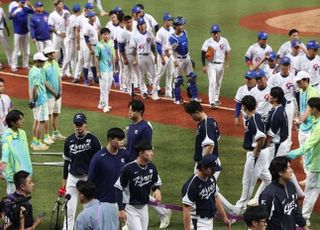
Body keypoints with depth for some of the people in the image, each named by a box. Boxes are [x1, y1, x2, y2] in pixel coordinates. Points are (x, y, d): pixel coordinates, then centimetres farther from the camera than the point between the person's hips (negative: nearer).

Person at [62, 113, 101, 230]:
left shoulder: (93, 140, -9)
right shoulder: (69, 140, 3)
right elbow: (67, 160, 12)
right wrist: (64, 179, 12)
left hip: (88, 177, -3)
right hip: (72, 177, 3)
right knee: (69, 209, 4)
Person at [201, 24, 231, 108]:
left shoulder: (224, 41, 1)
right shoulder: (208, 42, -8)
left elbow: (227, 53, 8)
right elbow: (203, 54, -6)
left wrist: (227, 64, 4)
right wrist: (204, 65, -11)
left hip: (221, 64, 4)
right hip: (211, 65, -4)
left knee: (218, 83, 15)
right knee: (212, 82, -14)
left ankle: (216, 99, 31)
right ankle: (212, 102, -17)